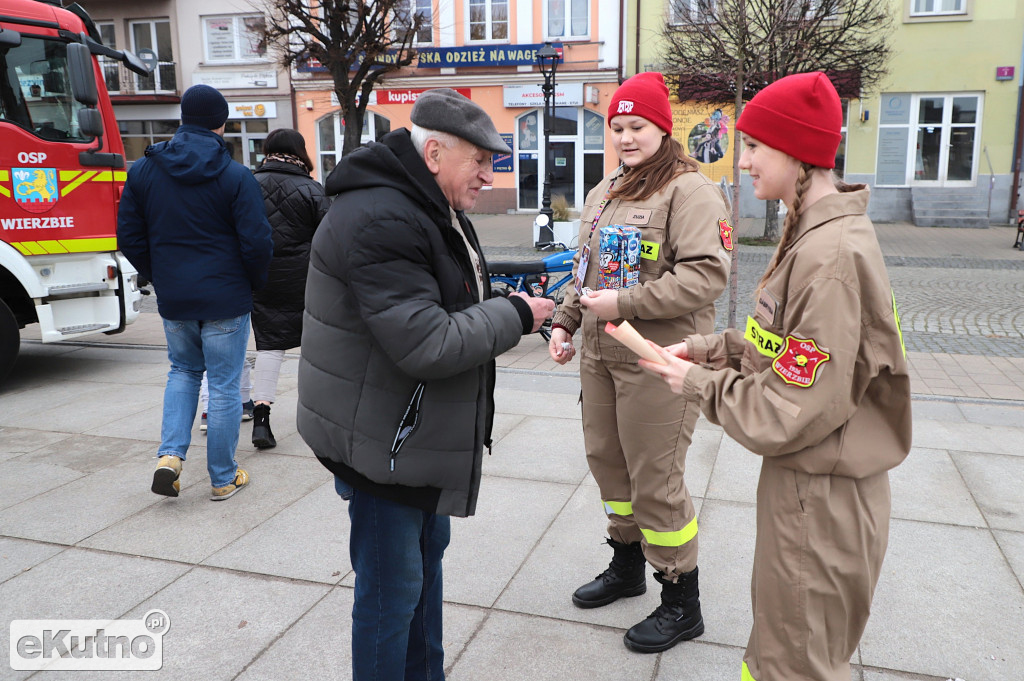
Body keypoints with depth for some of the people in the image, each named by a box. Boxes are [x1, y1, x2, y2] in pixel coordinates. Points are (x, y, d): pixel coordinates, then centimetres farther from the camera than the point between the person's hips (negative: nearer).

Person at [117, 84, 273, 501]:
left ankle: (170, 455, 9)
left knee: (183, 371, 24)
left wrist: (158, 277, 17)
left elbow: (129, 237, 4)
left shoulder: (143, 171, 2)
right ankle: (223, 478, 16)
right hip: (226, 298, -4)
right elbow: (256, 243, -15)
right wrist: (255, 281, 4)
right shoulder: (236, 176, -12)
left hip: (173, 298, 4)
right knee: (224, 385, 6)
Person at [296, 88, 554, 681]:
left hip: (423, 430, 11)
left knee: (428, 550, 24)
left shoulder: (436, 210, 11)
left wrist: (511, 304, 4)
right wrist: (515, 316, -19)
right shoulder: (380, 220, -25)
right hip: (383, 440, -11)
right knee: (392, 587, 2)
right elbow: (427, 344, -31)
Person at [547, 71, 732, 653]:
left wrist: (623, 304, -23)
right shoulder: (605, 193, 16)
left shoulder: (690, 190, -11)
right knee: (607, 460, 18)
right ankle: (628, 565, 41)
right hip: (600, 354, 8)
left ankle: (682, 604, 19)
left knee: (656, 479, -1)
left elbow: (707, 274, -22)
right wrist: (566, 320, 12)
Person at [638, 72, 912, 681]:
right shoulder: (813, 233, 5)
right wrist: (709, 347, 2)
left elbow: (794, 414, -26)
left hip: (820, 495, -9)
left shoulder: (831, 257, -27)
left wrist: (699, 383, -13)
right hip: (803, 479, 10)